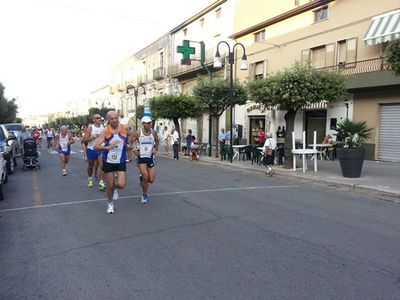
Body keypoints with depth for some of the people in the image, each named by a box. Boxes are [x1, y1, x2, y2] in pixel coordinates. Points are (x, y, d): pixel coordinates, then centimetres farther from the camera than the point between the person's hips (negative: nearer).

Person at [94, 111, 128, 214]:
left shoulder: (124, 128, -5)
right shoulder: (105, 131, -12)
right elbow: (95, 147, -19)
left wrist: (129, 146, 6)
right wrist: (108, 147, -32)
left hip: (121, 161, 1)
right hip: (108, 162, -1)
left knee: (121, 185, -9)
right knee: (110, 185, 8)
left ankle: (115, 188, 30)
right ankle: (110, 204, 34)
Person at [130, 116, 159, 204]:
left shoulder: (154, 132, 0)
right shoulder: (137, 133, -8)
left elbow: (156, 141, 18)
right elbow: (130, 142, 1)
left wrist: (155, 148, 1)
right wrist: (134, 150, -14)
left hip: (150, 157, 3)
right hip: (141, 157, -3)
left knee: (151, 180, 0)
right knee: (145, 176, -14)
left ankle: (142, 178, 36)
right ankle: (144, 195, 8)